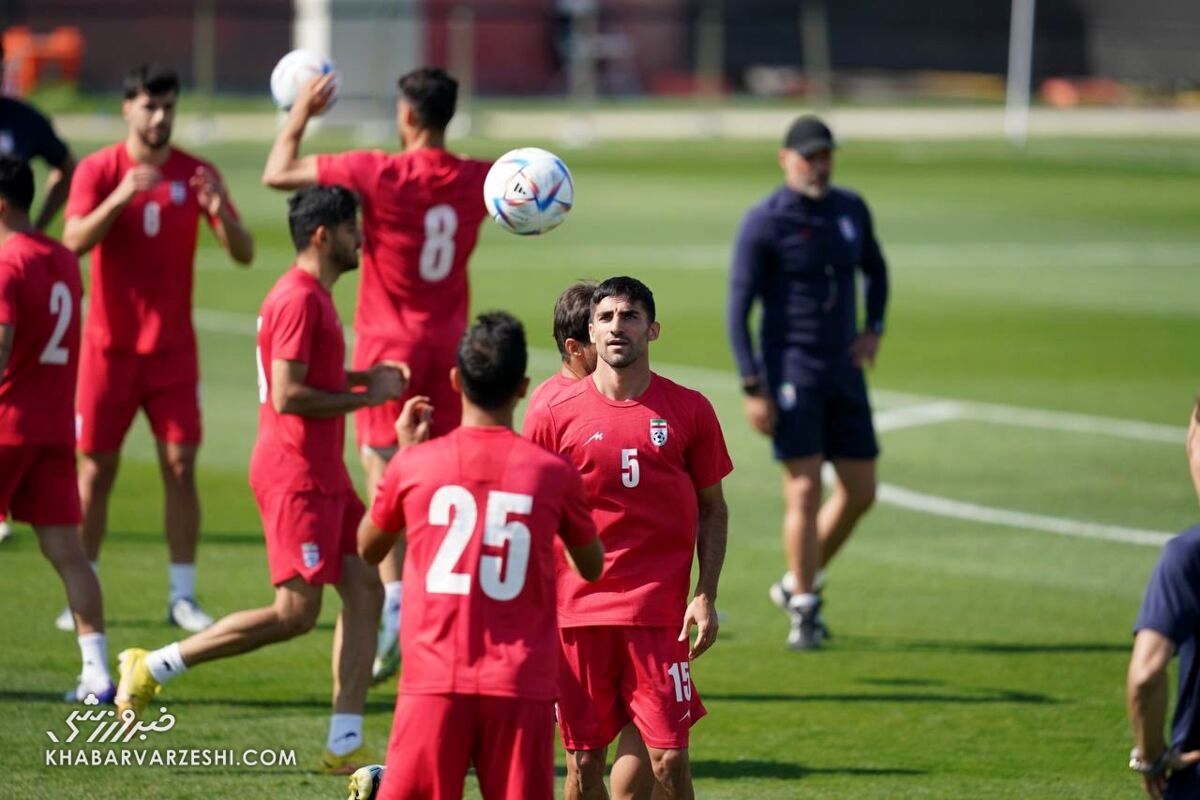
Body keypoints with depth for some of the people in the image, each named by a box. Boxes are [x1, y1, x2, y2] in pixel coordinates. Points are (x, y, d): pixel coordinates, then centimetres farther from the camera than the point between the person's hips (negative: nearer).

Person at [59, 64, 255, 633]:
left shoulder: (196, 174, 1)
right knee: (95, 469, 2)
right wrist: (121, 196, -32)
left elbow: (244, 254, -3)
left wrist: (219, 211, -23)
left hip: (173, 347, 1)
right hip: (110, 346, -1)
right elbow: (75, 240, -18)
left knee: (180, 467, -3)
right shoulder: (98, 170, -4)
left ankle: (182, 596, 1)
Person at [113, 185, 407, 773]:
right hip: (296, 476, -10)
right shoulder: (299, 300, -16)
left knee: (365, 590, 4)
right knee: (295, 613, -9)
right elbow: (288, 396, -23)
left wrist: (365, 376, 15)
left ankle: (345, 746, 5)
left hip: (323, 476, 10)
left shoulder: (312, 296, 16)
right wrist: (369, 395, -15)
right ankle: (153, 668, -1)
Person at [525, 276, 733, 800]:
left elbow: (712, 509, 10)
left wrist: (706, 595, -1)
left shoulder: (689, 411, 4)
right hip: (578, 613, 0)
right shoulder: (554, 416, 2)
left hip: (661, 612, 0)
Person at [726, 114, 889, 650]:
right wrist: (752, 388, -15)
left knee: (860, 492, 6)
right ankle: (804, 609, -1)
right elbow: (738, 306, -10)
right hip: (790, 372, -6)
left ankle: (798, 583, 24)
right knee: (805, 489, -10)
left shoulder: (851, 209, 8)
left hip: (844, 370, 6)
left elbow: (875, 270, 26)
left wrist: (873, 329, 8)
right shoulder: (765, 222, -9)